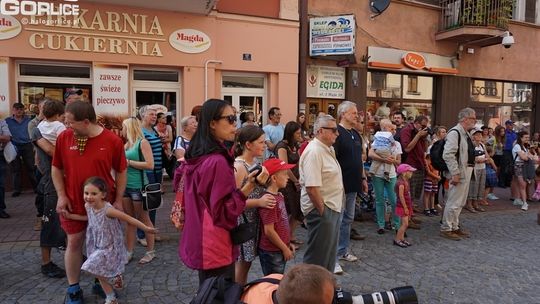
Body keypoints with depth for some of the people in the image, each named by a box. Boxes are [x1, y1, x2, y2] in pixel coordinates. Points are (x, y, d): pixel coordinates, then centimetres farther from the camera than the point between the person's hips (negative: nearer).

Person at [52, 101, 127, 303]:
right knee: (74, 243, 8)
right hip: (73, 203, 1)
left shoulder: (112, 140, -12)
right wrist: (61, 195, -4)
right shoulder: (64, 137, -7)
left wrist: (118, 200, -5)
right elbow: (56, 169, 5)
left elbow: (120, 172, -3)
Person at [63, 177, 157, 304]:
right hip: (98, 246, 7)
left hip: (110, 247, -7)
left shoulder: (108, 209, -29)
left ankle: (115, 278, 14)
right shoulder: (88, 206, -8)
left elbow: (128, 219, -24)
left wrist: (146, 228, -21)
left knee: (93, 268, -14)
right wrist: (71, 216, 10)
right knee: (101, 273, 15)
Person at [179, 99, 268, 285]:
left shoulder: (195, 156, 4)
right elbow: (223, 213, -23)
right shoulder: (218, 161, -24)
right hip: (215, 248, -9)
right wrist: (249, 186, -28)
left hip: (198, 242, 9)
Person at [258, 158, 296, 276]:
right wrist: (285, 248, -13)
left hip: (280, 250, 9)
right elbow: (269, 230, -22)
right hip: (271, 252, -9)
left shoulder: (279, 196, 6)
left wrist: (288, 243, 14)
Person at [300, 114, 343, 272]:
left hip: (332, 208, 10)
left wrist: (332, 209, 15)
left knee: (330, 251, 21)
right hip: (321, 209, -10)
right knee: (318, 254, 3)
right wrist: (322, 211, -19)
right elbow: (312, 188, -27)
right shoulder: (314, 152, -21)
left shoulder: (328, 149, 11)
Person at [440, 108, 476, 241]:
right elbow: (448, 155, -24)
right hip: (459, 173, -10)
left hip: (466, 173, 10)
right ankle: (446, 229, 7)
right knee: (454, 202, -4)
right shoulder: (454, 133, -17)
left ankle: (454, 227, 29)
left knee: (460, 202, 18)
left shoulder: (465, 134, 14)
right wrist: (455, 173, -25)